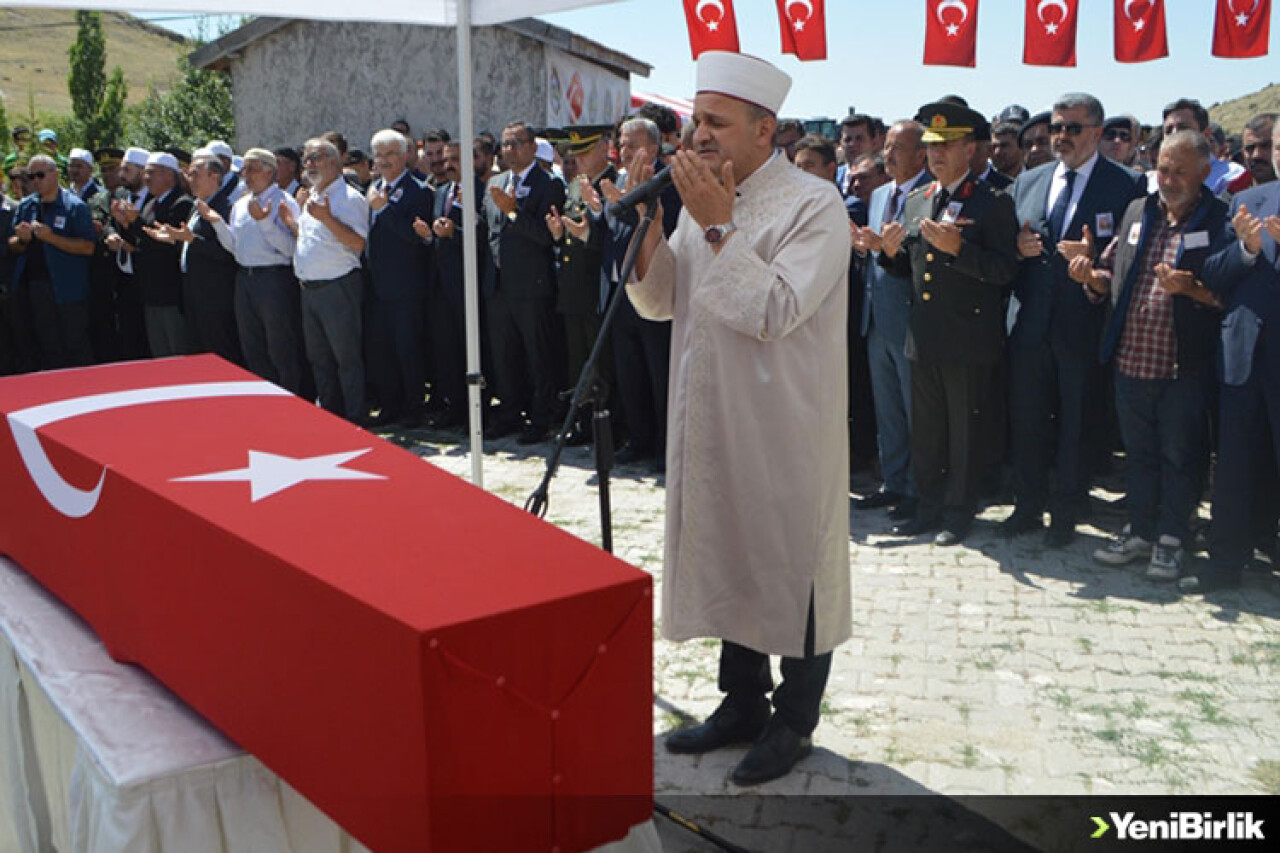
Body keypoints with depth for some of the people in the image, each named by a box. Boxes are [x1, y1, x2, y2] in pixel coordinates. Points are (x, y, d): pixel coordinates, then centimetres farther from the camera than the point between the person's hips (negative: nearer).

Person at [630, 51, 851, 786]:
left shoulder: (813, 204, -13)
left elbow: (774, 312, -23)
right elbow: (659, 302, 8)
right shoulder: (704, 199, 9)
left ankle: (794, 723, 23)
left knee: (791, 569, 6)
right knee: (729, 561, 16)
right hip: (713, 422, 7)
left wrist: (717, 228, -23)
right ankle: (743, 702, 34)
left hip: (785, 430, -7)